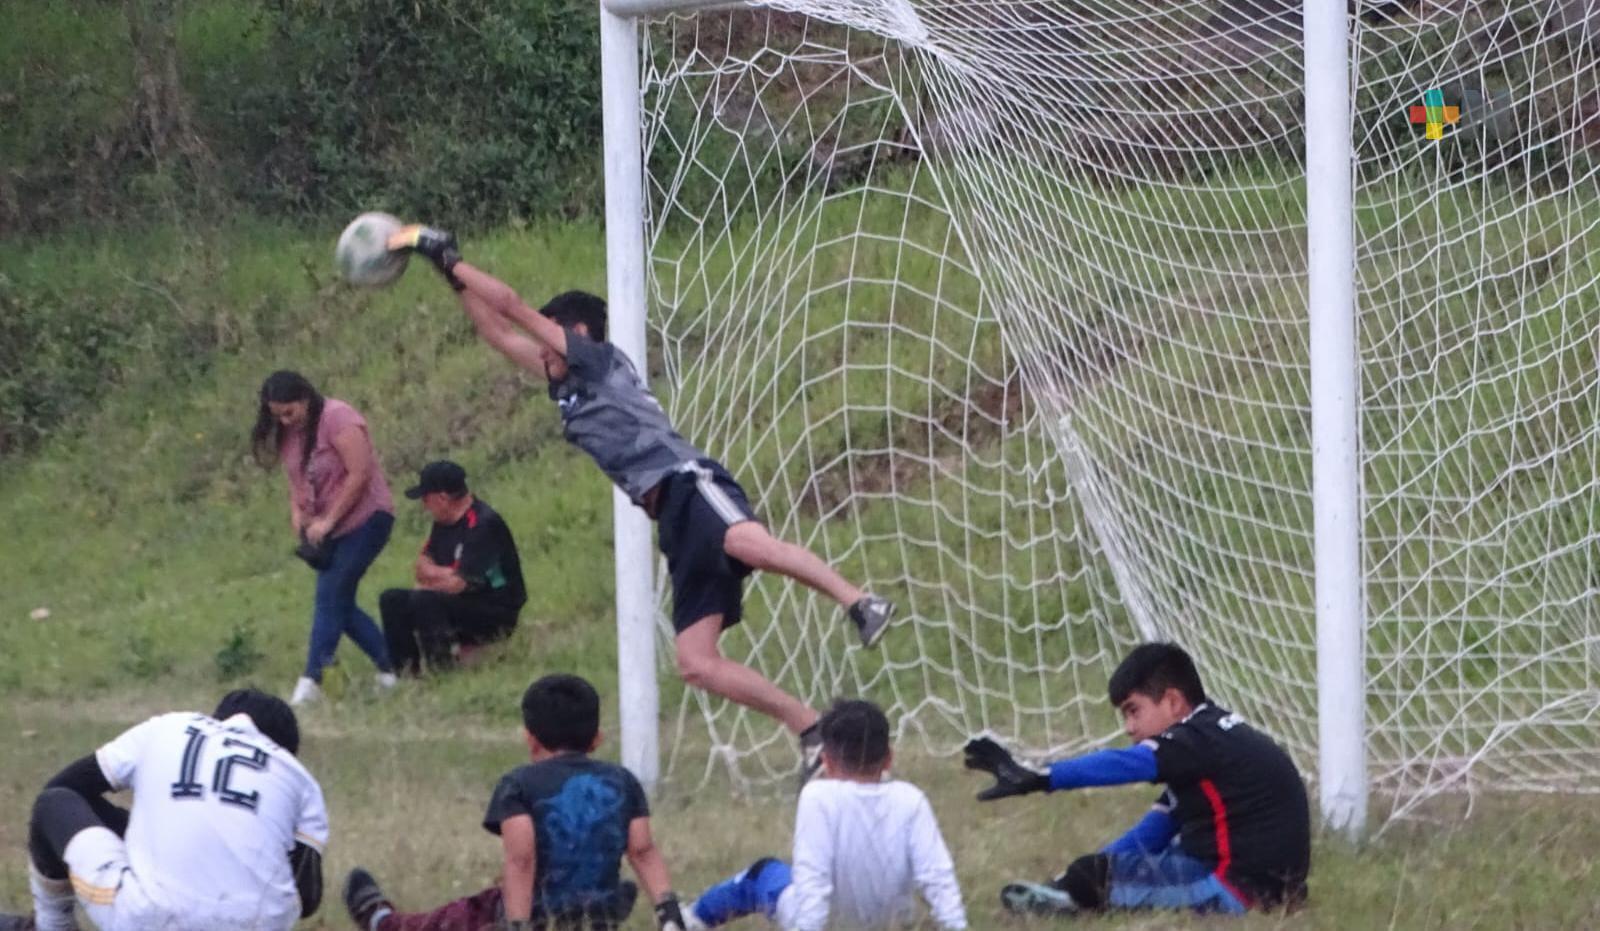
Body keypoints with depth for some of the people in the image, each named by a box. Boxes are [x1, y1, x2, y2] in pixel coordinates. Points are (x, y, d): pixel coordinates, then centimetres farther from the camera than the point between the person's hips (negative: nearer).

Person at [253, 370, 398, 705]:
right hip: (327, 529, 9)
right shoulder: (288, 434, 8)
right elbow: (297, 482, 14)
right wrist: (298, 518, -6)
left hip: (363, 518, -9)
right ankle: (388, 665, 15)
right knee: (339, 603, 6)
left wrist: (327, 521, -18)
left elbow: (360, 474, -21)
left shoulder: (337, 419, -17)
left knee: (331, 597, -14)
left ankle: (313, 680, -16)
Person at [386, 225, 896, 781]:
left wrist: (451, 260, 14)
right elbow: (499, 333, 35)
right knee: (695, 663, -6)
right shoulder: (565, 388, 30)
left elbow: (513, 308, 8)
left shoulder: (601, 361, 10)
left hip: (687, 482, -8)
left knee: (747, 543, -42)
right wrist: (452, 276, 30)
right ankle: (809, 730, -8)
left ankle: (858, 603, -51)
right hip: (674, 521, 8)